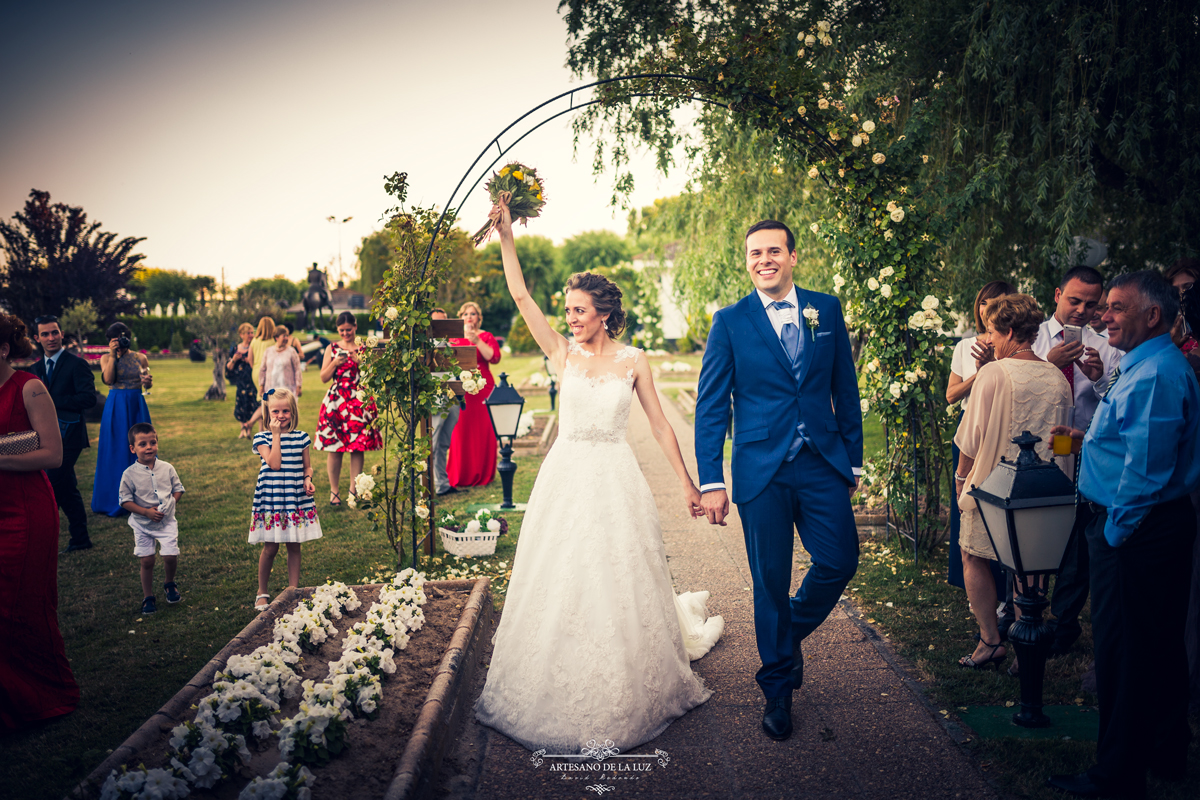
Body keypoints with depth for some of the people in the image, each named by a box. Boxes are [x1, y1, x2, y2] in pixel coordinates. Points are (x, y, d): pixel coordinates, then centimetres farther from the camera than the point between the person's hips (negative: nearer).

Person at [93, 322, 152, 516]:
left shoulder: (140, 358, 7)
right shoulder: (106, 358, 3)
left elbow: (146, 386, 11)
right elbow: (108, 379, -13)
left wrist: (148, 381, -12)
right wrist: (113, 355, -13)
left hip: (137, 406, 2)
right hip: (115, 407, -2)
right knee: (116, 451, 2)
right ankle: (115, 500, 10)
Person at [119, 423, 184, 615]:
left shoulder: (167, 469, -5)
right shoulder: (130, 474, -11)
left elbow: (178, 489, 6)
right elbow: (125, 501, -8)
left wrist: (169, 504, -10)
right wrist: (146, 512, -19)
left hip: (167, 521, 1)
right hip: (142, 525, -1)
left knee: (171, 556, -6)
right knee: (146, 561, 3)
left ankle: (169, 584, 24)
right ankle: (148, 597, 21)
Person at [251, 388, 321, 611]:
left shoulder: (301, 437, 4)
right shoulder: (262, 438, -3)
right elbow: (274, 464, -17)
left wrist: (308, 479, -8)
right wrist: (276, 435, -15)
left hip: (297, 499, 2)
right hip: (270, 499, -2)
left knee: (294, 546, 8)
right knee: (270, 547, 2)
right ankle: (262, 592, 20)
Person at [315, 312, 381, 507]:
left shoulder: (364, 348, 8)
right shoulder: (332, 348, 9)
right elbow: (324, 378, 5)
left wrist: (359, 361, -13)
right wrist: (335, 363, -10)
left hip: (360, 401, 0)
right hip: (336, 401, 0)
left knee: (358, 447, 0)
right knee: (334, 448, -3)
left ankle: (354, 489, 10)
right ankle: (334, 491, 7)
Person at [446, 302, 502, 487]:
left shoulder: (486, 336, 6)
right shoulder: (454, 338, 13)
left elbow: (494, 357, -10)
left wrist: (477, 341, -16)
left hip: (482, 388, -2)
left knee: (483, 431, -3)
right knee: (460, 432, -1)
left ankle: (482, 475, 8)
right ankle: (460, 475, 8)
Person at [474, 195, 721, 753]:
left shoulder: (633, 361, -1)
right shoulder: (563, 353, 3)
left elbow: (660, 425, 3)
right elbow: (521, 297, -3)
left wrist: (688, 485, 4)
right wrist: (506, 237, -9)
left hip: (615, 482, -1)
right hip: (565, 477, 2)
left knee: (620, 585, 3)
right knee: (559, 585, 6)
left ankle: (626, 697, 22)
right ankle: (558, 694, 23)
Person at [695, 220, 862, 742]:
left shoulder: (827, 310, 7)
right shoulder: (731, 321, -1)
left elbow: (845, 389, 12)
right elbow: (711, 407, -2)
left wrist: (853, 459, 11)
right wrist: (711, 481, -8)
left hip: (823, 464, 2)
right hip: (761, 469, -2)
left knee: (840, 561, -2)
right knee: (771, 581, 6)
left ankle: (792, 632, 31)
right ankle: (777, 689, 25)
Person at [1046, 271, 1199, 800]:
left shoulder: (1154, 375, -20)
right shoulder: (1150, 367, 15)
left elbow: (1146, 465, -24)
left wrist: (1117, 529, -17)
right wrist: (1090, 438, 14)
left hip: (1135, 532, -11)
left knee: (1123, 654, -2)